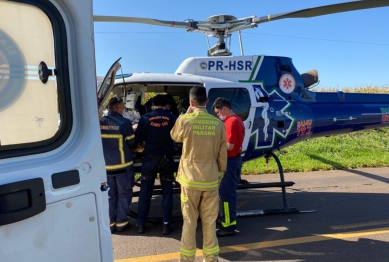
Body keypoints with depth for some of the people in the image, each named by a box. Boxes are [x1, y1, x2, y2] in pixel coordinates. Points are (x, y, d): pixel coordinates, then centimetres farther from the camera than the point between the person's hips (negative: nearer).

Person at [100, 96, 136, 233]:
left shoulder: (100, 122, -2)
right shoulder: (124, 122, -15)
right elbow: (131, 142, -6)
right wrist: (132, 130, 13)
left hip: (106, 165, 4)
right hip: (122, 164, -4)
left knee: (109, 194, 15)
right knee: (123, 194, 10)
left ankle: (109, 223, 20)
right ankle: (121, 222, 15)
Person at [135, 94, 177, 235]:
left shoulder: (145, 118, -7)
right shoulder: (172, 118, -6)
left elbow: (137, 139, -1)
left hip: (150, 158, 0)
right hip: (166, 158, 0)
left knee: (145, 191, 10)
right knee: (167, 191, 10)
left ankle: (141, 224, 16)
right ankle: (167, 224, 14)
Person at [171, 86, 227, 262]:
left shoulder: (184, 120, -9)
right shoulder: (218, 123, -3)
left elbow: (175, 137, 13)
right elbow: (222, 154, 1)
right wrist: (220, 174, 14)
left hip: (190, 178, -2)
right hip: (211, 178, 2)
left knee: (189, 220, 11)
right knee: (209, 221, 13)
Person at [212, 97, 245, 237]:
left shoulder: (231, 122, -19)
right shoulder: (237, 120, 13)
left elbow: (229, 146, -23)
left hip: (230, 161, -10)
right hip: (236, 158, 10)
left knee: (226, 193, -3)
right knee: (228, 191, 19)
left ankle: (229, 225, 4)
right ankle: (226, 217, 33)